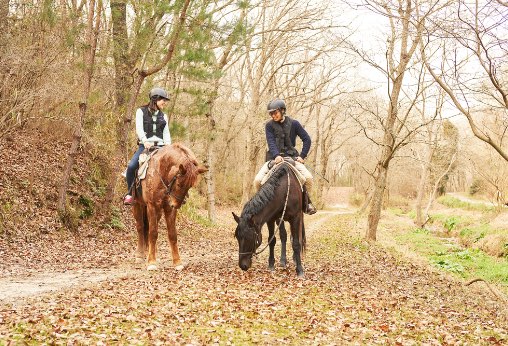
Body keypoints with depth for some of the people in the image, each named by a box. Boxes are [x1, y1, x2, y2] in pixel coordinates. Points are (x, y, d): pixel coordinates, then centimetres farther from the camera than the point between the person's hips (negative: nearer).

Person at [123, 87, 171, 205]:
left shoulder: (163, 116, 18)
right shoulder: (141, 111, 6)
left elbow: (166, 133, 9)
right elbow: (139, 129, -7)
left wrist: (168, 145, -10)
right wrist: (145, 141, -24)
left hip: (160, 146, 4)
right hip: (145, 145, -4)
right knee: (131, 166, -24)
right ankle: (129, 193, -5)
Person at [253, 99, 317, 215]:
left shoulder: (294, 123, 1)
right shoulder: (269, 125, 1)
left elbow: (307, 140, 3)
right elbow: (271, 142, -12)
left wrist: (302, 156, -7)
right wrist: (276, 155, -30)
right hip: (274, 157, 1)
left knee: (308, 177, -24)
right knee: (258, 180, -21)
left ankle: (306, 201, 2)